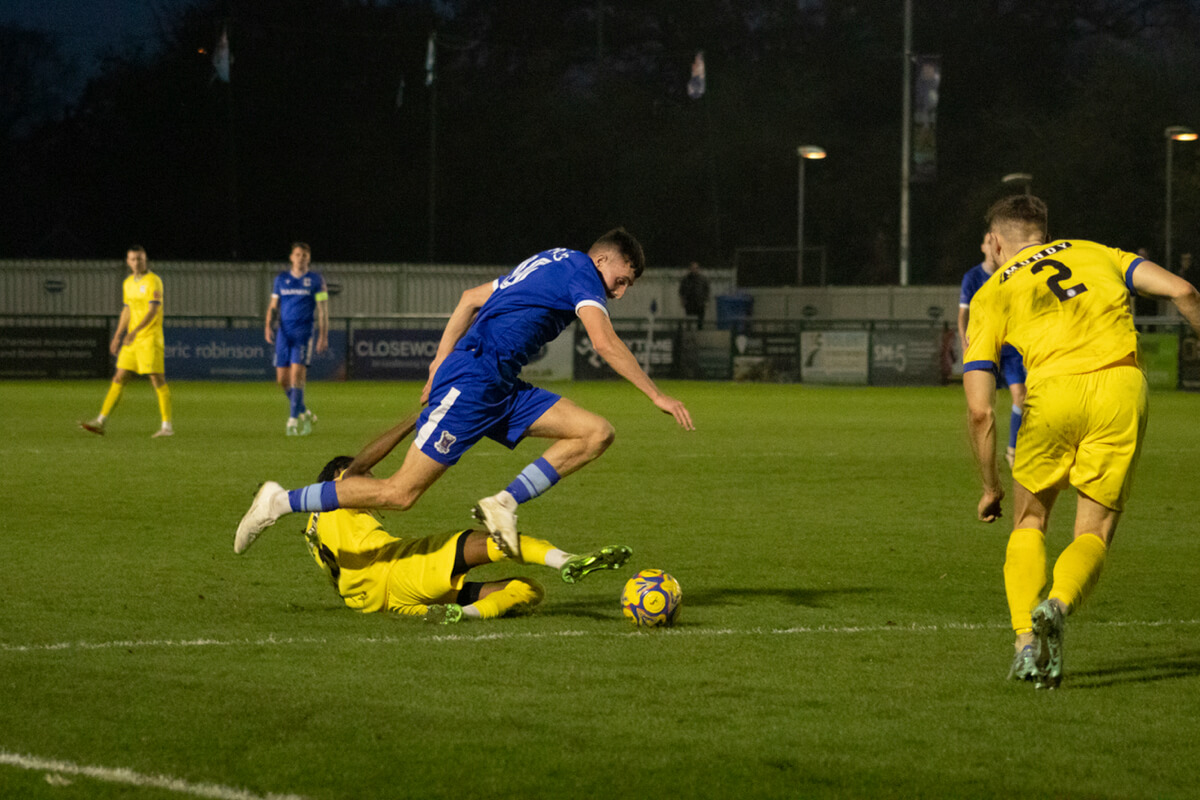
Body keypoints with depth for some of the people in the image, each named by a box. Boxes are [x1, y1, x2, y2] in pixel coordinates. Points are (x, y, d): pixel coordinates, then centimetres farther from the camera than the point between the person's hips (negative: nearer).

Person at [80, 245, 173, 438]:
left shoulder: (153, 281, -10)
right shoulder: (128, 283, 15)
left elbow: (153, 310, -19)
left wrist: (135, 331, -29)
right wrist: (117, 336, 22)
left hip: (150, 337, -7)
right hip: (131, 340, 7)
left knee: (157, 379, -9)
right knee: (119, 378, 5)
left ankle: (167, 426, -5)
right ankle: (101, 422, 5)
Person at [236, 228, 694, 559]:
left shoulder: (550, 263, 23)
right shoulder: (582, 273, -5)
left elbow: (472, 298, 25)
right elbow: (605, 344, -16)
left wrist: (441, 361, 21)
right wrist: (657, 396, -12)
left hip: (501, 390, 10)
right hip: (474, 383, -10)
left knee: (598, 433, -1)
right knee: (401, 493, -11)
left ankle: (504, 505, -7)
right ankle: (281, 502, -3)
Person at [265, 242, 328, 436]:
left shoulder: (316, 280, 3)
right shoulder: (281, 279, 12)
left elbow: (323, 310, 1)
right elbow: (273, 306, 13)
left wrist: (323, 336, -6)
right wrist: (269, 326, -3)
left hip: (304, 333, -4)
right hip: (284, 333, 4)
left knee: (297, 374, -16)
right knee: (282, 378, 2)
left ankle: (293, 420, -14)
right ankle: (304, 413, 21)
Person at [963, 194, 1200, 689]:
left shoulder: (991, 296, 19)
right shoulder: (1096, 254, 26)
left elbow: (979, 411, 11)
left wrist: (990, 488, 21)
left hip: (1054, 389, -1)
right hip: (1122, 386, 1)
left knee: (1029, 522, 21)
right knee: (1094, 533, 11)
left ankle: (1026, 639, 1)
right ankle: (1059, 604, -21)